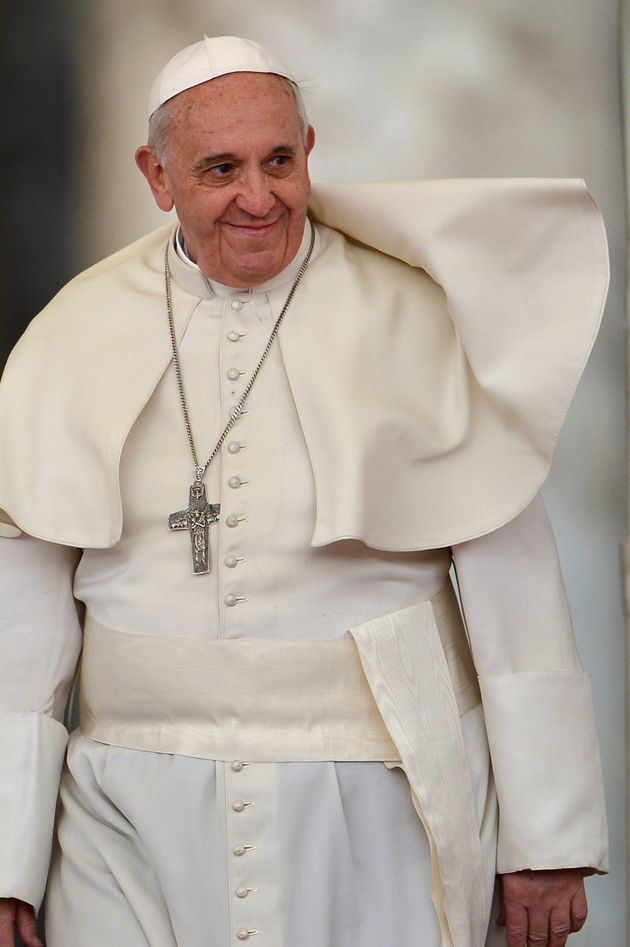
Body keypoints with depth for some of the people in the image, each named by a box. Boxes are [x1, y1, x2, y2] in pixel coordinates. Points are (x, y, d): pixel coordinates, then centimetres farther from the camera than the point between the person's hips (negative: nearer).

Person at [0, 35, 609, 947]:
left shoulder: (412, 317, -3)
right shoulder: (79, 337, 3)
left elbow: (513, 581, -2)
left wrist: (548, 838, -4)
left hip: (373, 811, -1)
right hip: (136, 819, 2)